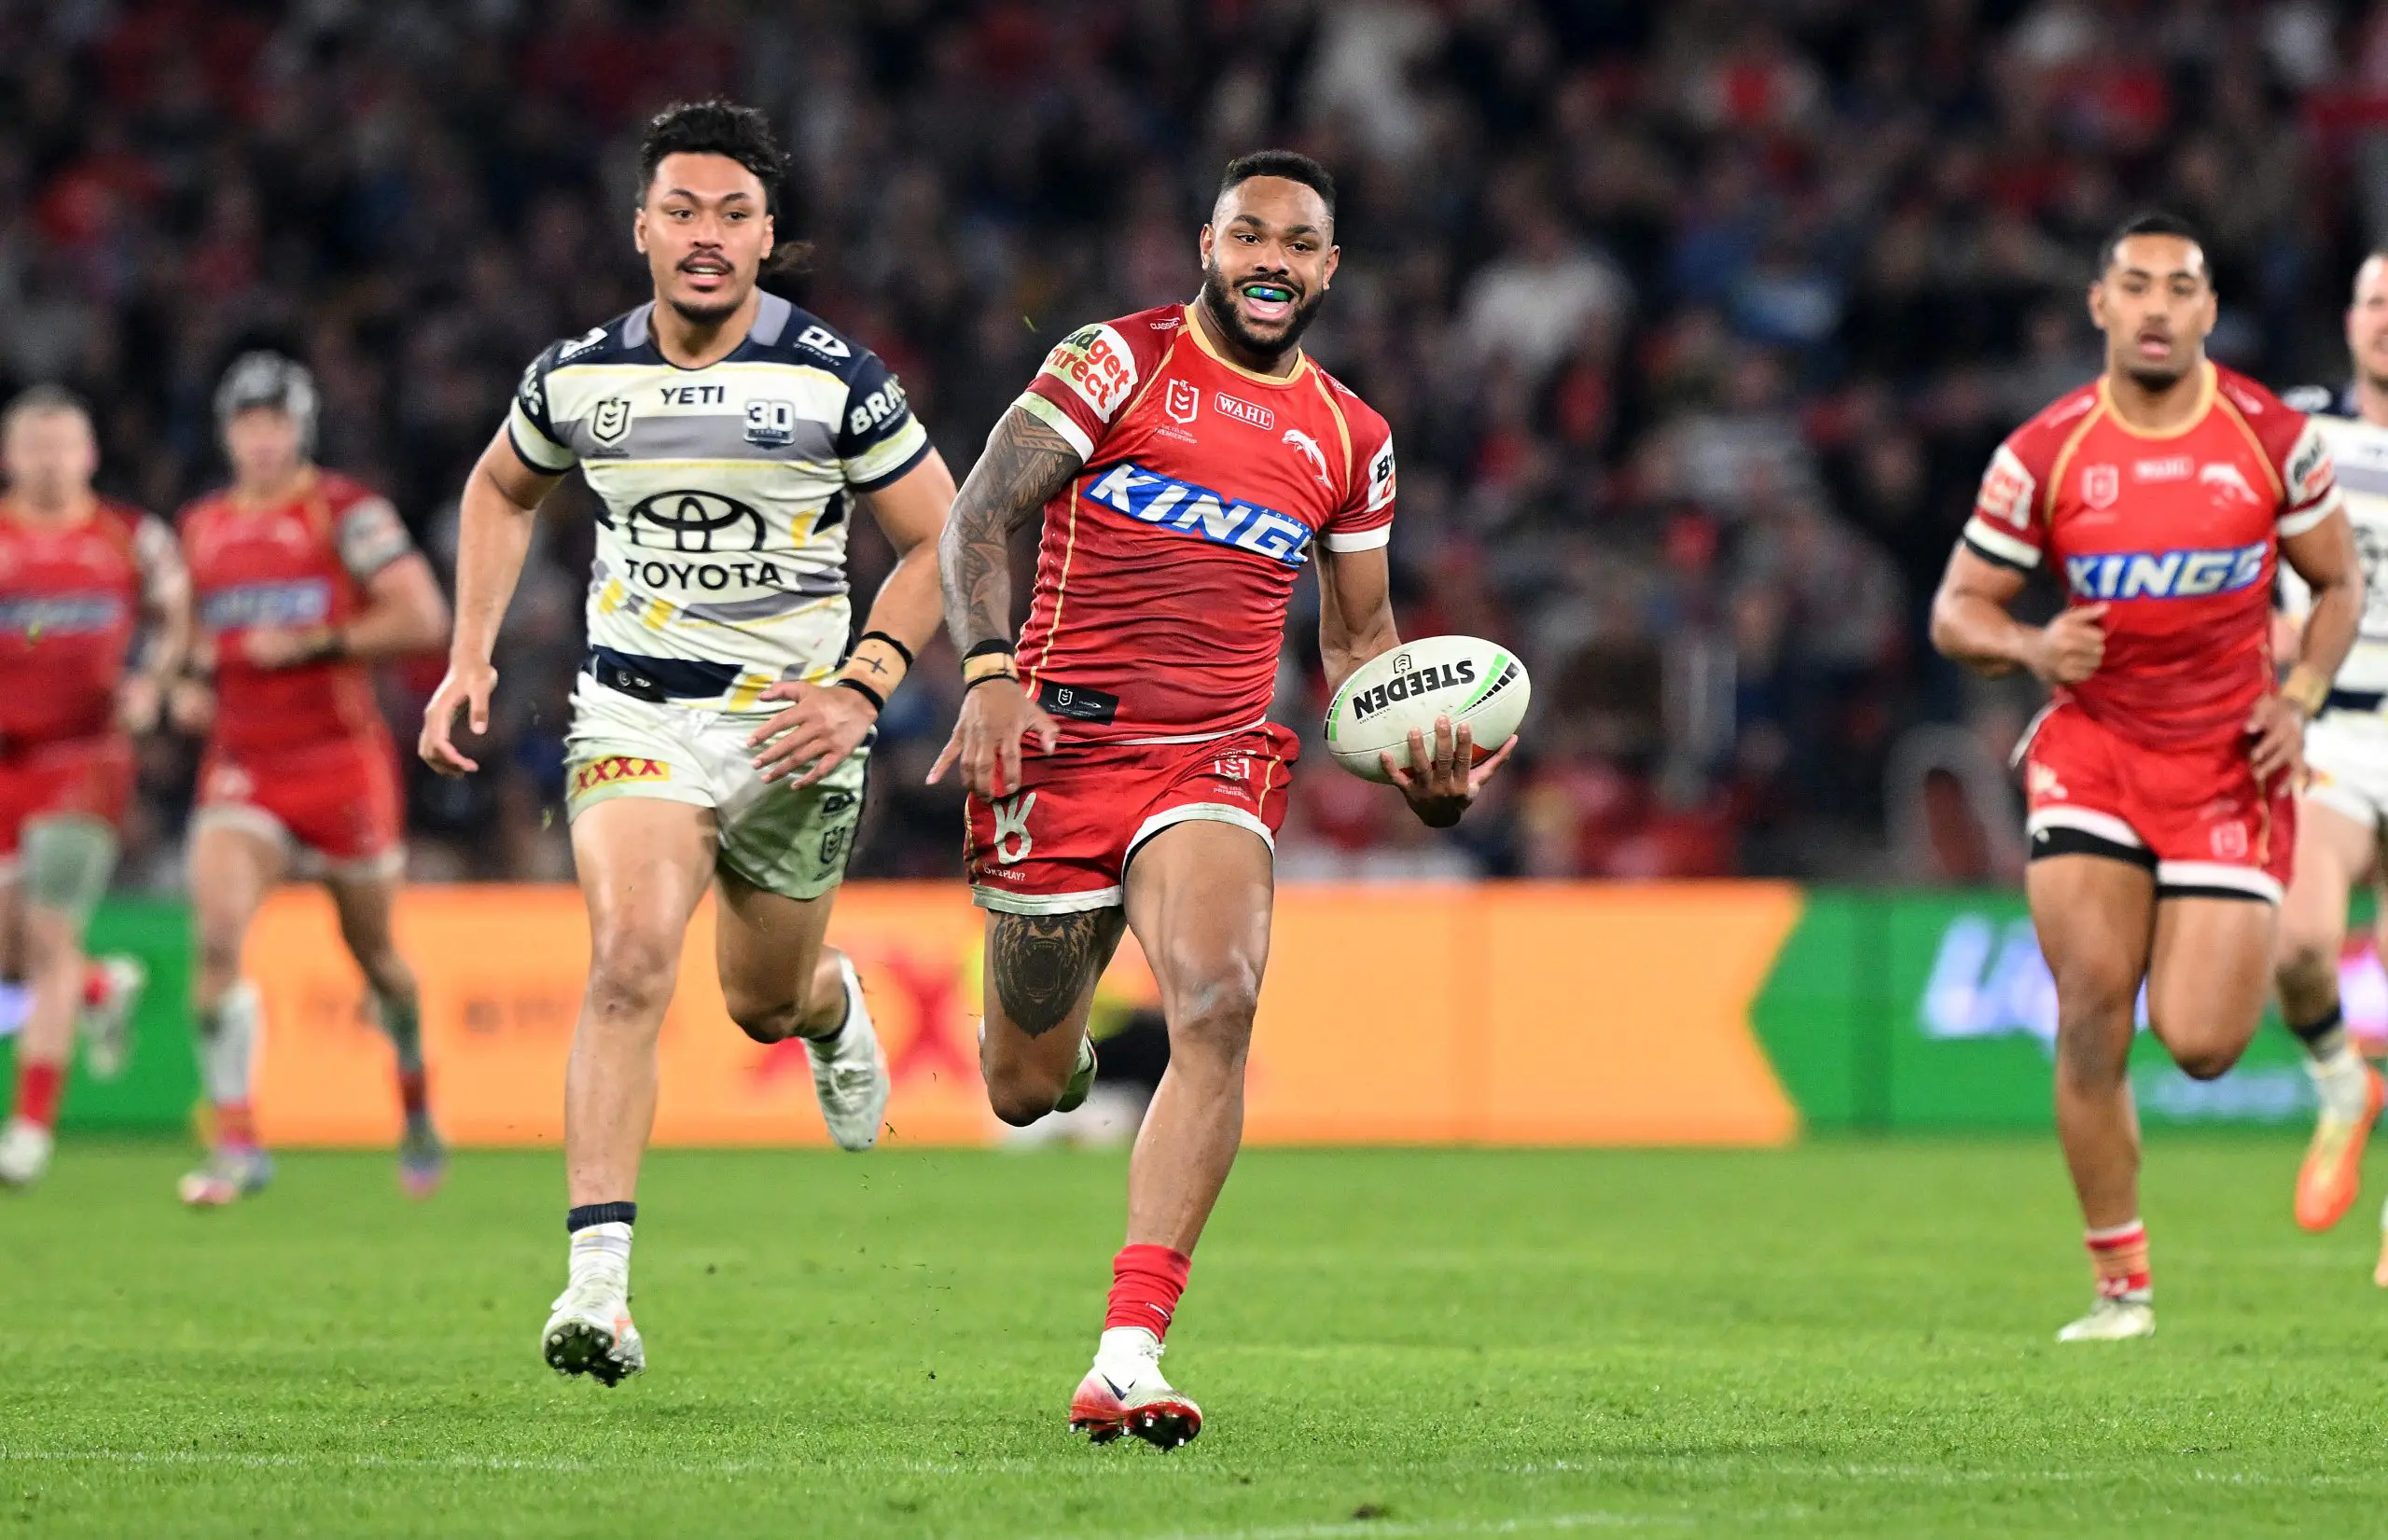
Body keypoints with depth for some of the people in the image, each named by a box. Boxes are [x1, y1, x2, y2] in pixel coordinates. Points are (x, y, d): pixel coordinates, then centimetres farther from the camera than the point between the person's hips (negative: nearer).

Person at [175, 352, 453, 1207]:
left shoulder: (346, 512, -7)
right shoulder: (203, 527, 9)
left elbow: (422, 618, -14)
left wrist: (309, 645, -18)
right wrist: (198, 683, 6)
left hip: (342, 759, -3)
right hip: (242, 768, 3)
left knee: (374, 951, 12)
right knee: (218, 934, -19)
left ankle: (417, 1112, 39)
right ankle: (236, 1143, -18)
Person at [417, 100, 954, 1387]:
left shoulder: (836, 382, -9)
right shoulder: (579, 377, -2)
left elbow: (938, 541, 1)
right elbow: (501, 488, 20)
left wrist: (862, 686, -12)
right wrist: (470, 655, 10)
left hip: (791, 722, 0)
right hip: (632, 712, 0)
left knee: (767, 1002, 14)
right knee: (630, 958, -23)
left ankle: (833, 1009, 57)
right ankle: (597, 1288, -29)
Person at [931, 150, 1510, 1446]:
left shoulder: (1349, 440, 11)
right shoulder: (1118, 363, -1)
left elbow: (1358, 634, 21)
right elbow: (976, 518, -7)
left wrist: (1419, 765, 2)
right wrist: (989, 672, -24)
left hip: (1216, 758, 2)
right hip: (1062, 741, -1)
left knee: (1219, 1002, -27)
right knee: (1025, 1090, 7)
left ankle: (1127, 1358, -31)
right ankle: (1057, 1040, 50)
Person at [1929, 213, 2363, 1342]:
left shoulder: (2274, 439, -5)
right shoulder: (2042, 457, -6)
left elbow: (2340, 584, 9)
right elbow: (1957, 611, 1)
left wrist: (2300, 698, -7)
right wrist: (2031, 648, -20)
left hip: (2229, 765, 0)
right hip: (2094, 749, 0)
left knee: (2198, 1043, -8)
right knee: (2091, 1013, -13)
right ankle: (2121, 1287, -1)